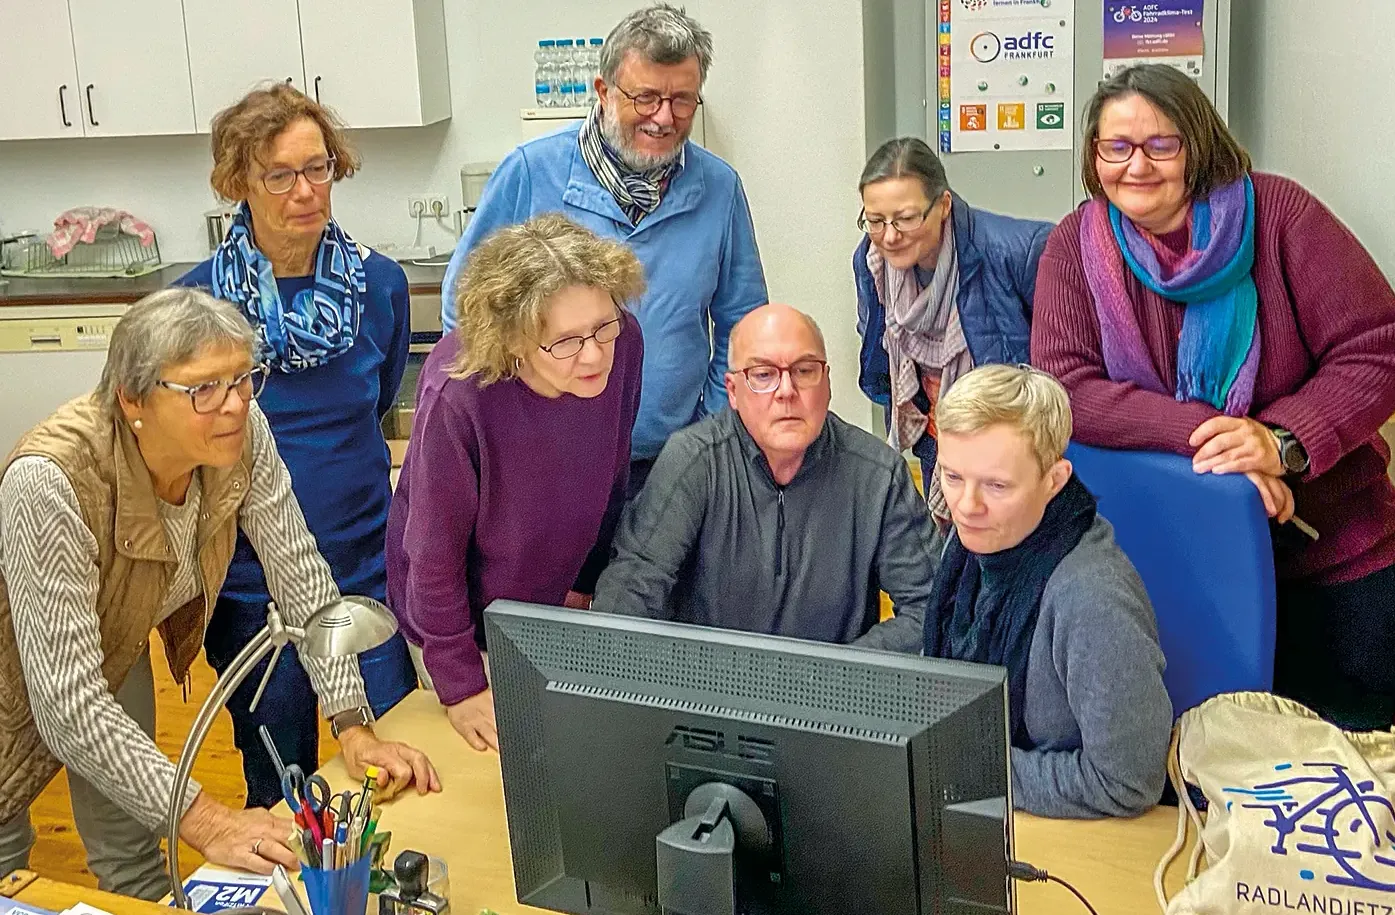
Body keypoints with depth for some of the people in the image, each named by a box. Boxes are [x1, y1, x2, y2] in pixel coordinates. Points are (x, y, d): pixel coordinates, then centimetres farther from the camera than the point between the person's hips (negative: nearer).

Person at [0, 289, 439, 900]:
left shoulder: (243, 434, -26)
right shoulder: (51, 482, -40)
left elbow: (301, 574, -17)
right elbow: (69, 704, -40)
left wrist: (354, 727, -24)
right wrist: (205, 822, -42)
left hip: (115, 648, 5)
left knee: (133, 856, 12)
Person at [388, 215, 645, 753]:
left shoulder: (622, 345, -23)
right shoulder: (457, 396, -36)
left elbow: (609, 478, -4)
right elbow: (435, 550, -23)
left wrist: (586, 582, 7)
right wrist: (460, 685, -15)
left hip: (554, 600, 4)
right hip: (460, 609, -4)